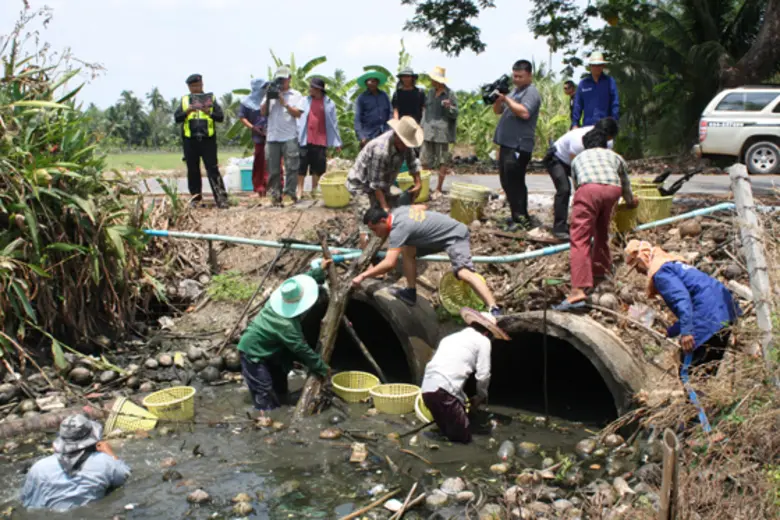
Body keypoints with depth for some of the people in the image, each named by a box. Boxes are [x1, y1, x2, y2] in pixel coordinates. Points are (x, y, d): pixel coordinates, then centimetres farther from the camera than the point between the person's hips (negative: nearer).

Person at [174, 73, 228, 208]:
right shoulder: (184, 100, 13)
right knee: (193, 170, 6)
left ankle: (221, 198, -9)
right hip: (190, 140, 2)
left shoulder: (211, 99, 10)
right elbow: (176, 118, 4)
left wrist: (208, 112, -15)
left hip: (208, 139, -2)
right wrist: (188, 111, -13)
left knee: (213, 169, -6)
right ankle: (195, 197, 14)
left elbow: (220, 117, 2)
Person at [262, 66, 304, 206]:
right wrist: (267, 99, -3)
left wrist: (284, 103, -10)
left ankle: (290, 193, 0)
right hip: (272, 137, 3)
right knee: (273, 169, 3)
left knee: (291, 167, -6)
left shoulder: (295, 95, 8)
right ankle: (275, 195, 7)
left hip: (289, 137, -3)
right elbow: (263, 113, 10)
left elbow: (298, 113, -3)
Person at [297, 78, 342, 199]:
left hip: (321, 141, 0)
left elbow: (333, 123, 4)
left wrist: (337, 142, 1)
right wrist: (297, 136, -7)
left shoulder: (329, 103, 3)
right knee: (301, 165, -1)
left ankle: (314, 190, 19)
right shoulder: (305, 101, 5)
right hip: (305, 139, 0)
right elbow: (299, 119, 3)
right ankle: (300, 190, 5)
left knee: (318, 167, 7)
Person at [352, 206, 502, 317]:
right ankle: (410, 292, 17)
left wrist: (363, 276, -30)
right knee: (408, 250, 9)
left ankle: (494, 310, -40)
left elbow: (389, 264, -36)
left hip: (456, 235, -11)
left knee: (463, 272, -29)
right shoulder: (397, 211, -1)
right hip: (444, 232, 11)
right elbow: (422, 207, 19)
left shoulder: (398, 229, -28)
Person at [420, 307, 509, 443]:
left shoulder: (452, 337, 29)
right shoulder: (483, 340, 8)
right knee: (463, 437, 2)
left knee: (449, 432, 20)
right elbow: (483, 376, 5)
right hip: (443, 391, -8)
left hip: (427, 389, 8)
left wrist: (464, 398, 31)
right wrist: (481, 396, 24)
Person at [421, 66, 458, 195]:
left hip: (442, 132, -5)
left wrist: (449, 107, -23)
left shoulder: (450, 94, -4)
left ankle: (439, 188, 9)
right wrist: (422, 127, 17)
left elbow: (455, 114, -2)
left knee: (442, 161, 2)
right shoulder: (430, 92, 12)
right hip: (428, 131, 5)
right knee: (425, 161, 5)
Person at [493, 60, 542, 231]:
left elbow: (524, 113, -25)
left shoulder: (531, 92, -9)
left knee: (515, 183, -9)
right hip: (507, 144, 10)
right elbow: (498, 110, 19)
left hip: (519, 146, -10)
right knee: (506, 182, 15)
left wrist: (506, 99, -21)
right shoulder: (514, 90, 20)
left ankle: (522, 219, -4)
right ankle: (517, 216, 25)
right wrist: (498, 99, -1)